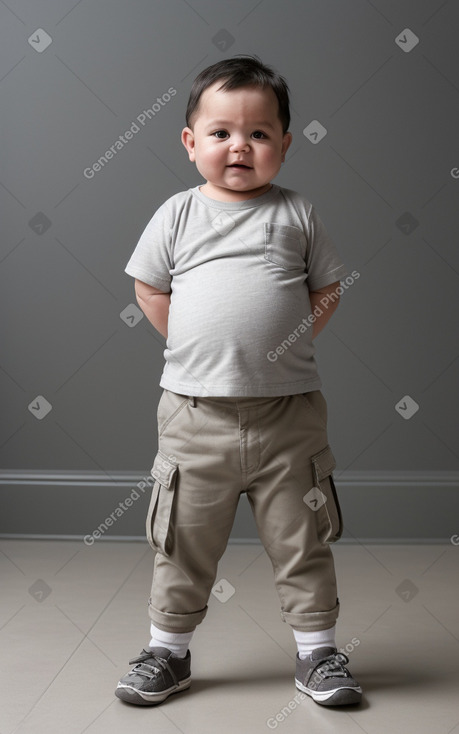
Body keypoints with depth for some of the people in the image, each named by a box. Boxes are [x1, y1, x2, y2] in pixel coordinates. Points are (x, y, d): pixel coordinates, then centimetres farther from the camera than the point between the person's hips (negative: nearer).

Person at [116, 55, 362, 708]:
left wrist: (283, 346, 3)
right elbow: (150, 290, 11)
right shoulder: (177, 215, 3)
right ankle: (169, 649, 28)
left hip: (289, 410, 0)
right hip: (196, 410, 0)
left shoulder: (297, 214, 4)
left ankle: (317, 650, 25)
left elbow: (327, 290, 10)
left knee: (302, 538, 9)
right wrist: (197, 347, 5)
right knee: (186, 540, 10)